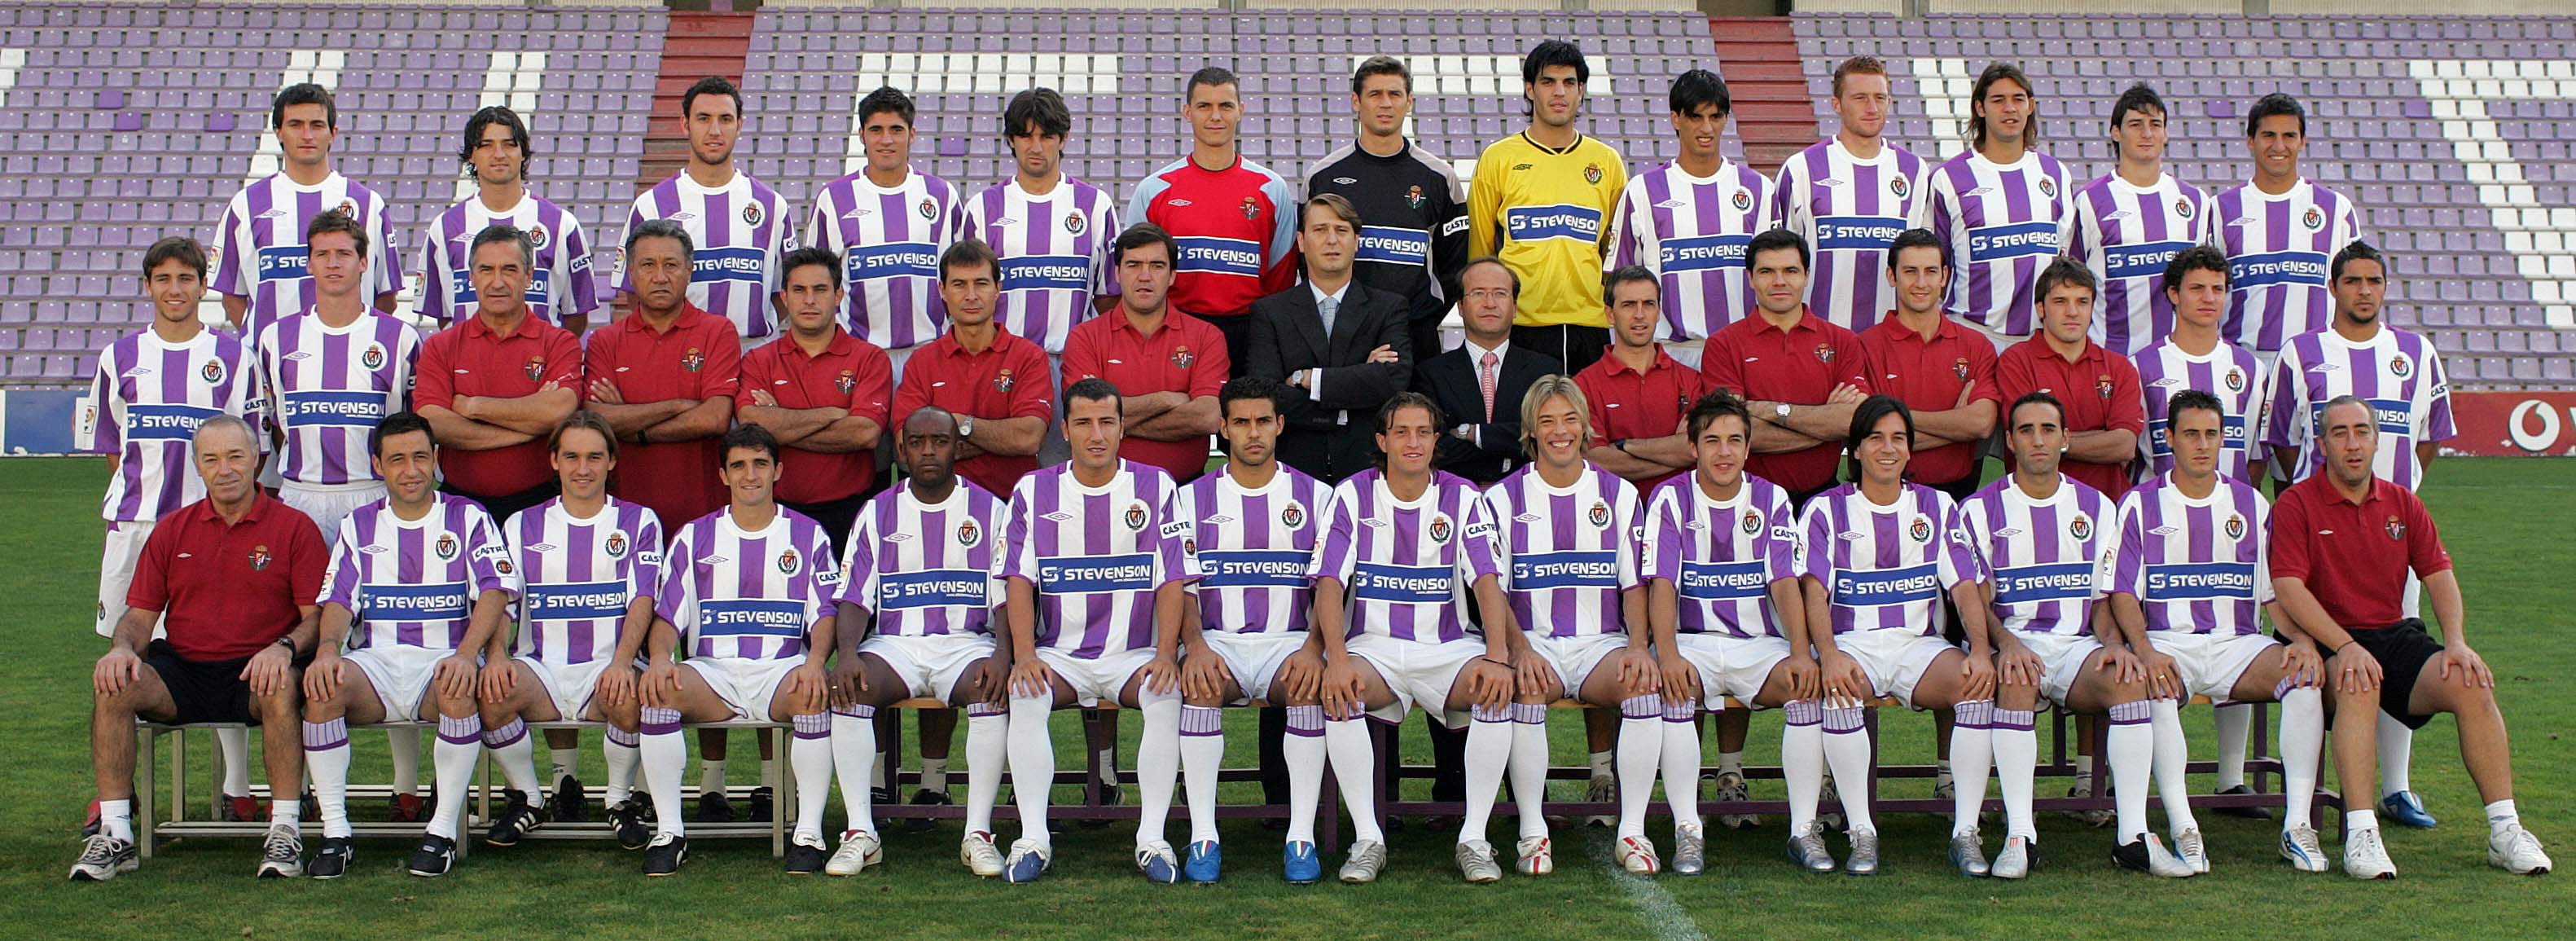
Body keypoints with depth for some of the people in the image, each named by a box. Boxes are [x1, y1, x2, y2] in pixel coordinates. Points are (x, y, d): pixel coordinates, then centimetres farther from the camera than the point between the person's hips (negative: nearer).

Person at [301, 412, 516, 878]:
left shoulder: (468, 518, 8)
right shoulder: (358, 525, 16)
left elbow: (495, 590, -6)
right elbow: (338, 601, 7)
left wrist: (466, 655, -25)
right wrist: (328, 650, -18)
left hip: (443, 659, -2)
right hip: (376, 661, 2)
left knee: (459, 690, -38)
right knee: (322, 685, -30)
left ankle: (444, 830, -27)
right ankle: (335, 833, -23)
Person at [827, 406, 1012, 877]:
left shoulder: (989, 511, 7)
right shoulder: (878, 514, 11)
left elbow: (1010, 599, 1)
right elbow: (855, 601, 5)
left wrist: (1003, 654, -19)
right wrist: (848, 652, -17)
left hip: (967, 642, -1)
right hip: (895, 642, 1)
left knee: (993, 690, -34)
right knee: (846, 687, -29)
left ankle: (978, 834, -29)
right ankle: (860, 833, -25)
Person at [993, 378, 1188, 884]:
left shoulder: (1154, 487, 4)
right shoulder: (1034, 491, 7)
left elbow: (1172, 580, -1)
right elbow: (1020, 580, 1)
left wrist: (1165, 654, -14)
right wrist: (1025, 654, -15)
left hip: (1135, 652, -1)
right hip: (1059, 654, 1)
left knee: (1165, 695, -32)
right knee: (1026, 697, -30)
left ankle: (1152, 838, -25)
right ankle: (1032, 838, -24)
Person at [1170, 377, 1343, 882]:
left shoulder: (1315, 495, 10)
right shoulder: (1193, 498, 12)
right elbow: (1181, 586, 3)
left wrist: (1314, 647, -18)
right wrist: (1196, 646, -18)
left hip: (1289, 641, 0)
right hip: (1217, 640, 0)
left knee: (1311, 685, -34)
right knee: (1199, 685, -34)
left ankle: (1301, 836, -27)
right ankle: (1202, 836, -28)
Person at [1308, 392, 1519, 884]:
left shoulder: (1461, 497, 4)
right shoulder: (1352, 496, 2)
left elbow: (1487, 580, -6)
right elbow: (1329, 583, -6)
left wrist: (1497, 656, -24)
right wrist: (1337, 658, -25)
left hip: (1449, 646, 1)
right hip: (1373, 645, -1)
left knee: (1499, 690, -30)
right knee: (1337, 691, -34)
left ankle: (1474, 839, -21)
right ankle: (1368, 840, -24)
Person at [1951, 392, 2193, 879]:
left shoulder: (2096, 507, 17)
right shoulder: (1980, 510, 9)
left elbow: (2104, 600, 14)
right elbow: (1977, 601, 1)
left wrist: (2113, 643, -9)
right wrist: (2005, 643, -20)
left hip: (2076, 645, 2)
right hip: (2012, 642, -2)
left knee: (2131, 679, -30)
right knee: (2016, 682, -37)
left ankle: (2133, 835, -29)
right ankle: (2019, 834, -36)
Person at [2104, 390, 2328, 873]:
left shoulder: (2251, 504, 15)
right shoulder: (2140, 505, 7)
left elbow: (2275, 590, 13)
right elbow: (2123, 593, 0)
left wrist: (2303, 641, -8)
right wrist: (2145, 651, -19)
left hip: (2237, 643, 3)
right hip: (2166, 643, -2)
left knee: (2305, 674, -28)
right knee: (2157, 689, -38)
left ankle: (2297, 825, -27)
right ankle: (2182, 829, -37)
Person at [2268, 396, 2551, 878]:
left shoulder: (2403, 504, 14)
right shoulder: (2295, 505, -2)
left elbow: (2440, 577, 9)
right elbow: (2289, 589, -13)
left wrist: (2456, 642, -10)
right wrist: (2346, 647, -25)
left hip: (2396, 635, 5)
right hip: (2328, 641, -4)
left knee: (2471, 684, -21)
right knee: (2359, 688, -37)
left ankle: (2504, 830, -16)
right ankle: (2361, 835, -38)